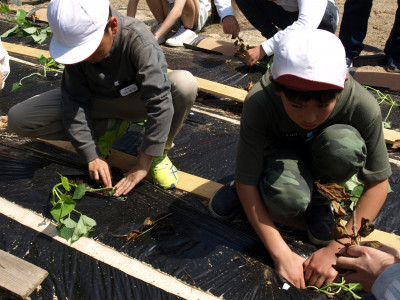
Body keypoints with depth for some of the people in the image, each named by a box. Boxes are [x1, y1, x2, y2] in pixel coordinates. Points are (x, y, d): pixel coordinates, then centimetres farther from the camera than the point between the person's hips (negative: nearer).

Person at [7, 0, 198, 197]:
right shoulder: (77, 41, -22)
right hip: (97, 102, 3)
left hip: (136, 101, -3)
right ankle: (108, 128, -1)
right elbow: (74, 103, -18)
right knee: (18, 118, -14)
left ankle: (160, 153, -11)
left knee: (186, 84, -36)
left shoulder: (138, 41, -33)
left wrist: (142, 166, -34)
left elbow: (159, 103, -37)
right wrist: (92, 156, -23)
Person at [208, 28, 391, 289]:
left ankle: (318, 200, -4)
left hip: (322, 159, 2)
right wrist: (281, 253, -31)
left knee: (345, 144, -36)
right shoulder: (259, 102, -34)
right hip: (283, 152, -1)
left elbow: (378, 183, -21)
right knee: (287, 198, -37)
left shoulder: (363, 106, -32)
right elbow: (246, 182, -28)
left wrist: (335, 249, -26)